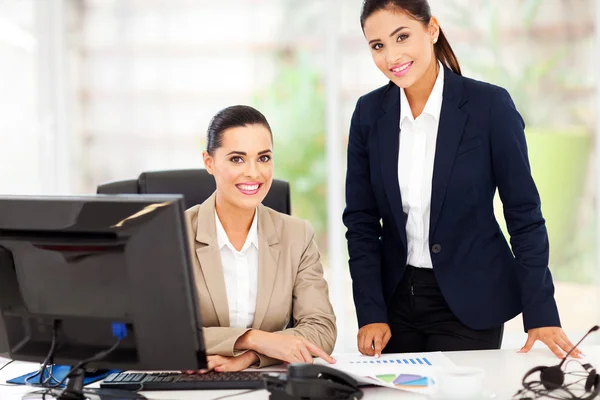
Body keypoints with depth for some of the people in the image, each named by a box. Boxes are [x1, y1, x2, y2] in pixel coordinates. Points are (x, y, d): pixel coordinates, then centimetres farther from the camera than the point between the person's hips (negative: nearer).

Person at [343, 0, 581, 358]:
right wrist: (371, 313, -6)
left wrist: (541, 315, -12)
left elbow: (525, 215, -8)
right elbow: (361, 221, 2)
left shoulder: (490, 105, -11)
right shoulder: (369, 113, -1)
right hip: (395, 299, 3)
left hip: (470, 304, -3)